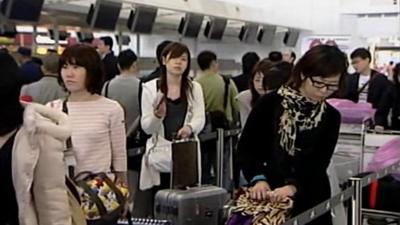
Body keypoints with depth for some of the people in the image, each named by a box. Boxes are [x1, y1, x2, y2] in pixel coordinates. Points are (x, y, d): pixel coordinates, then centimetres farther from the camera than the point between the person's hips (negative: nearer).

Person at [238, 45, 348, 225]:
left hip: (310, 200, 2)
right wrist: (258, 179, -19)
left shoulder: (331, 117, 3)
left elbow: (319, 162, -8)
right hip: (267, 197, -2)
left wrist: (293, 186, -24)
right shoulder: (270, 103, -4)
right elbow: (246, 147, -3)